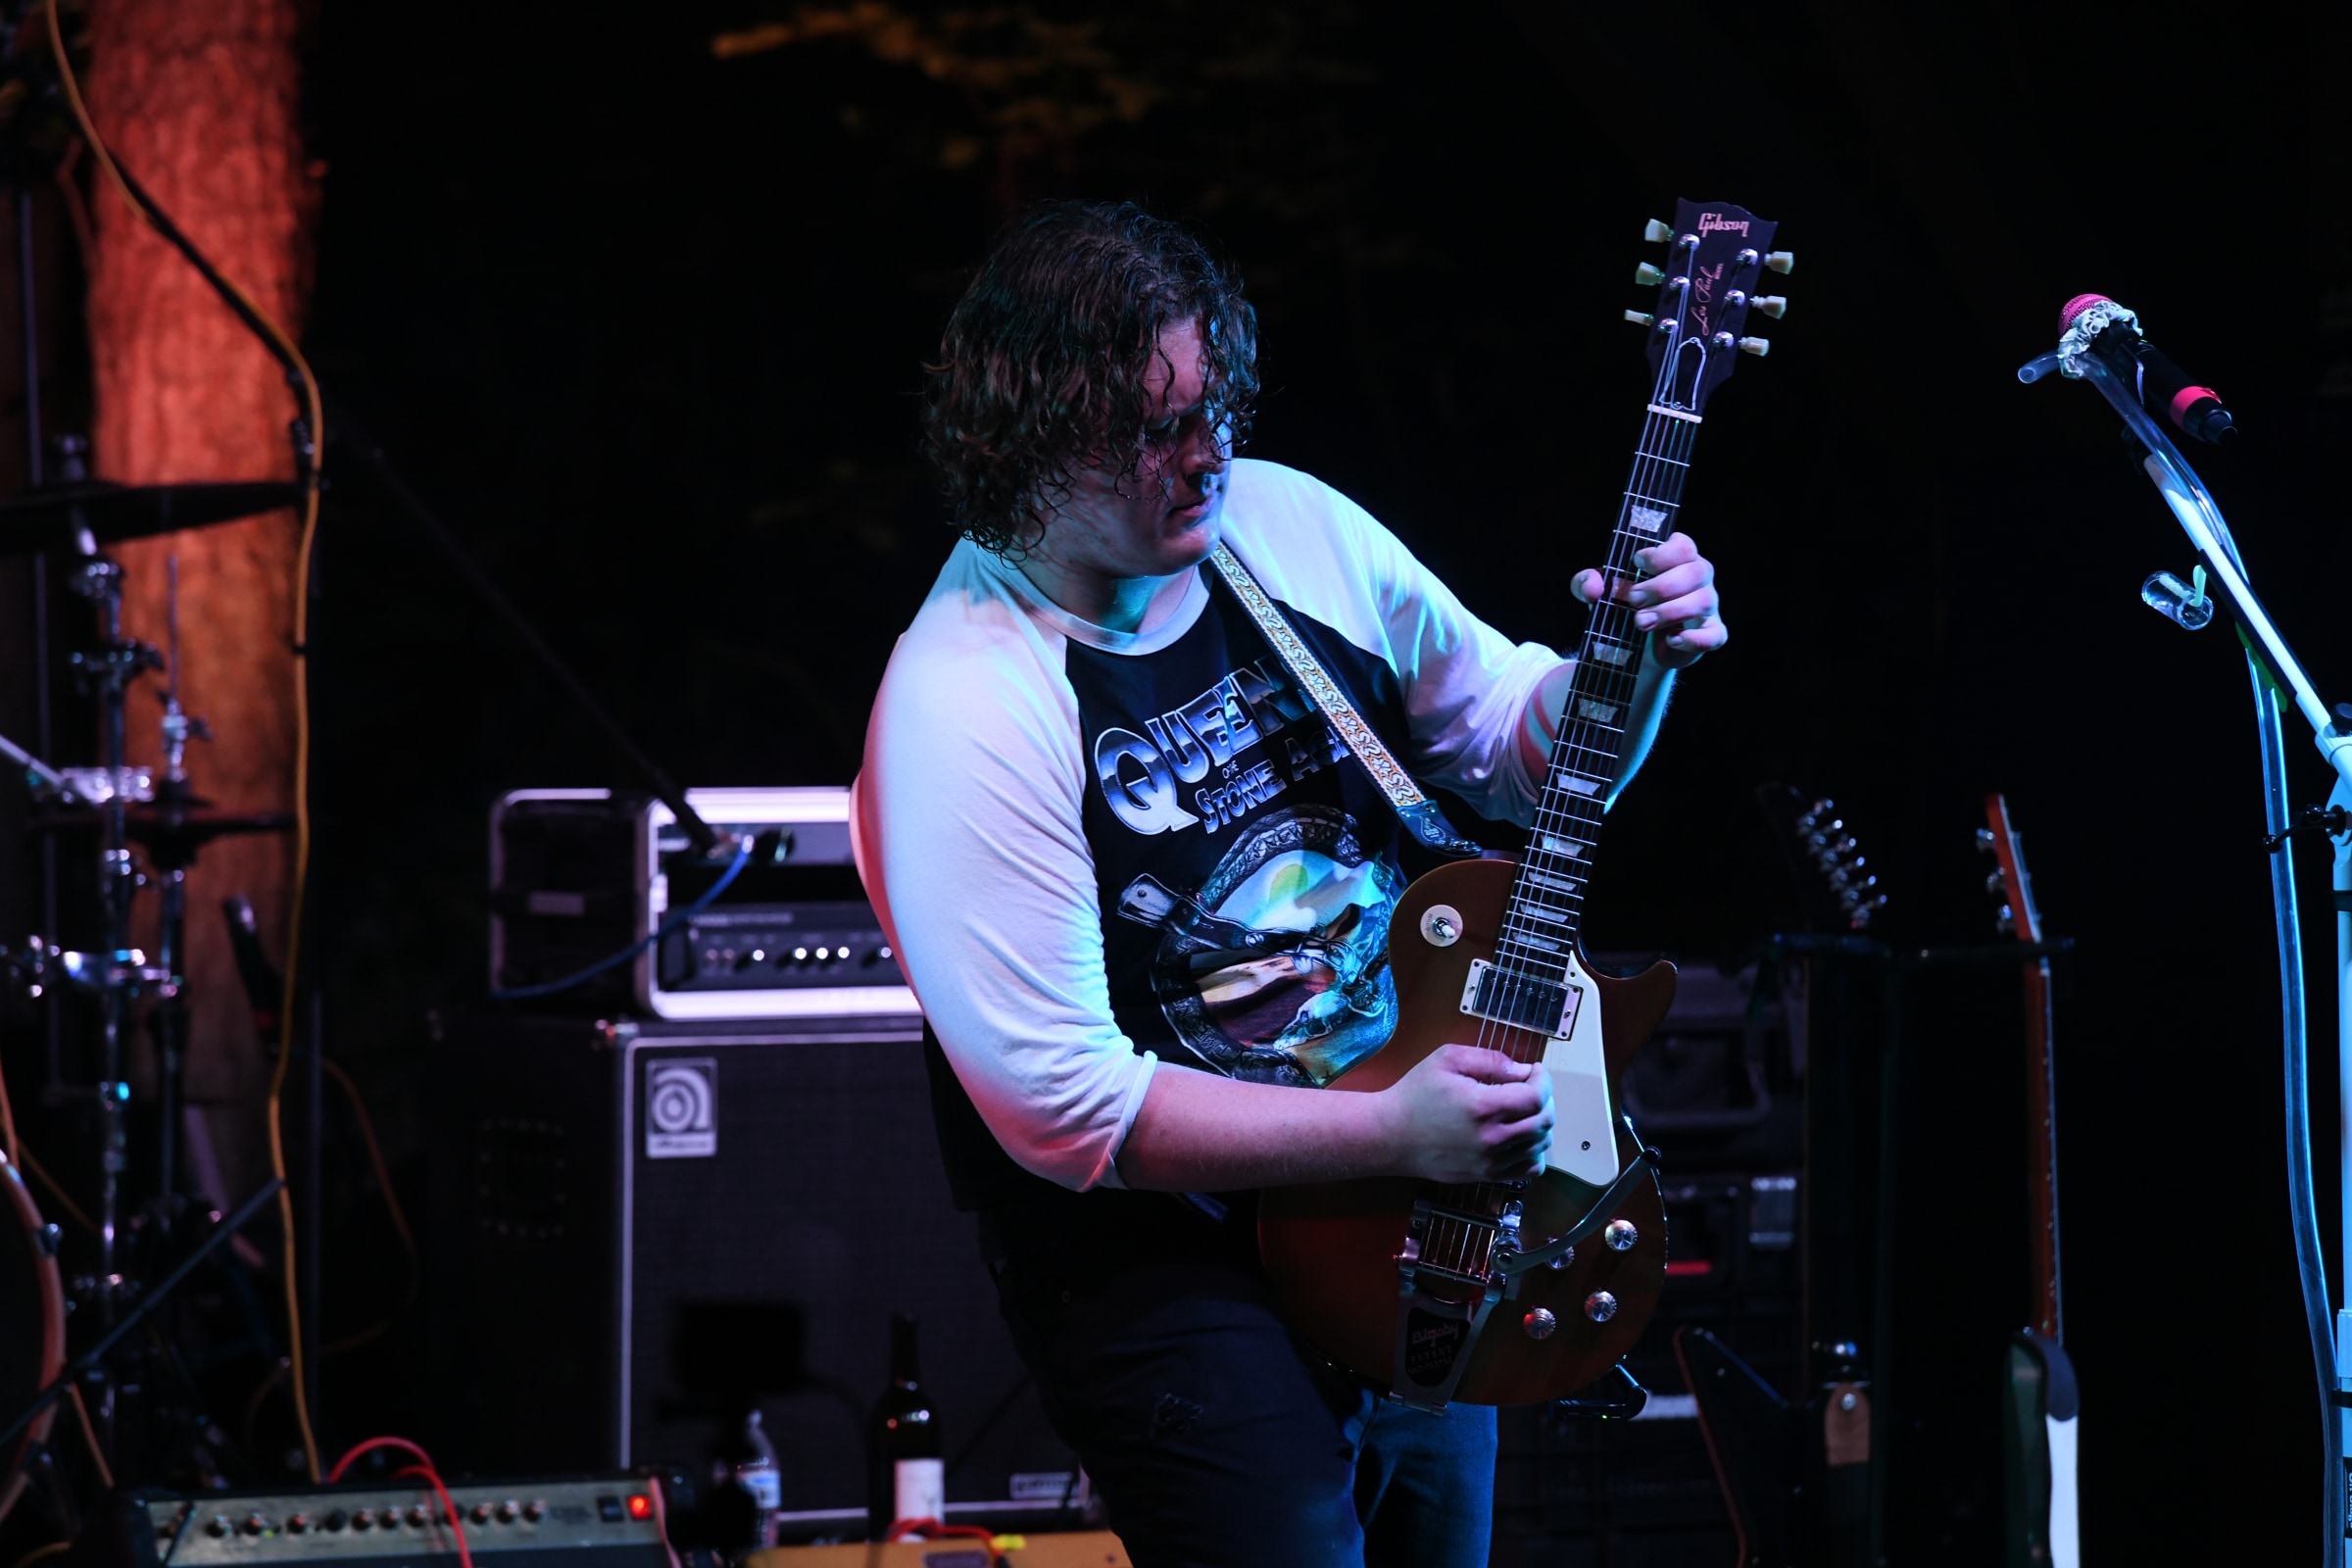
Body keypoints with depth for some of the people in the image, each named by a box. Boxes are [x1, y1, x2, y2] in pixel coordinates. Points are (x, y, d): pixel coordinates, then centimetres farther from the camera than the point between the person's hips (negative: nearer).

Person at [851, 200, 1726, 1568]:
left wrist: (1633, 665, -11)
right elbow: (1063, 1106, -24)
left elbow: (1523, 749, 12)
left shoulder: (1291, 526, -1)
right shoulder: (965, 711, -22)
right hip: (1164, 1262, -7)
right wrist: (1390, 1133, -26)